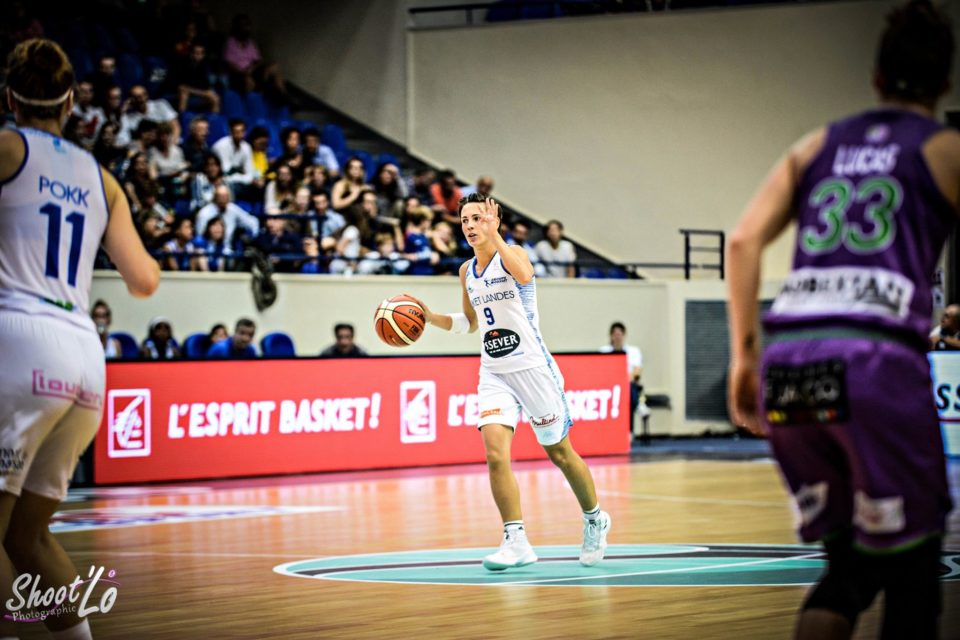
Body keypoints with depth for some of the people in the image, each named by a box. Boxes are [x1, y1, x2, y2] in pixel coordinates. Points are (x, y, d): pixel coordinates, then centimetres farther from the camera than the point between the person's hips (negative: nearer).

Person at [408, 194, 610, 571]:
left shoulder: (512, 254, -10)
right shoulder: (467, 271, 9)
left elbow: (524, 275, -36)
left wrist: (494, 237, -35)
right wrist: (431, 318, 9)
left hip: (532, 367, -5)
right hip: (493, 373, 5)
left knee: (559, 452, 8)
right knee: (495, 454, -15)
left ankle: (595, 520, 31)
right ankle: (516, 541, -12)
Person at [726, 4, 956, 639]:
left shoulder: (818, 145, 22)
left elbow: (744, 240, 12)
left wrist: (745, 355, 14)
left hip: (786, 356, 4)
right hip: (875, 358, -4)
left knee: (851, 561, 17)